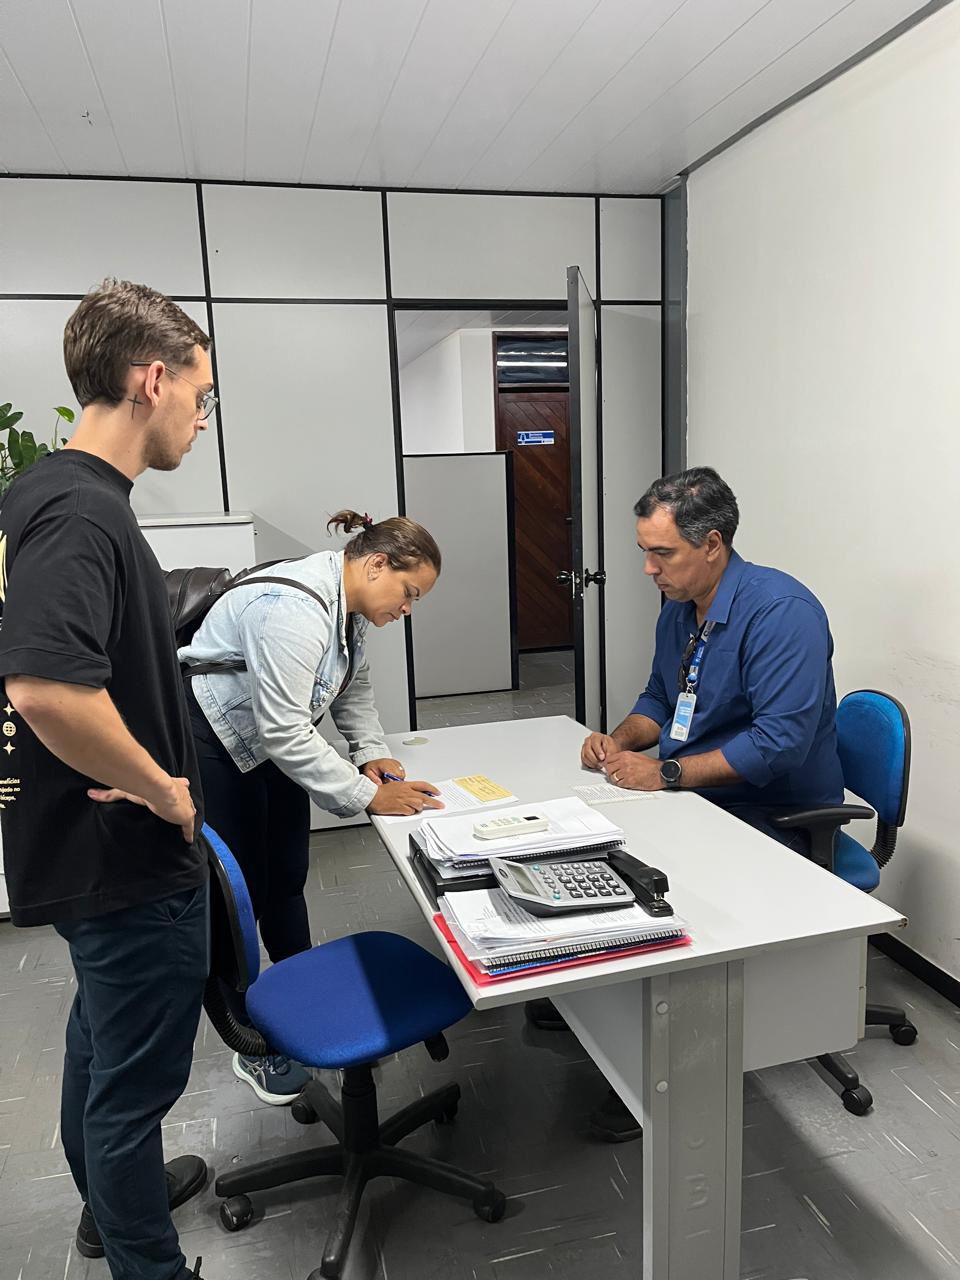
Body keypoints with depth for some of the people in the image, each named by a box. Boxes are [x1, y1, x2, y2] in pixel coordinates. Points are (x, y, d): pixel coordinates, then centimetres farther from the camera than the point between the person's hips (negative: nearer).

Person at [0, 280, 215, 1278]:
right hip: (127, 861, -10)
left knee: (102, 1036, 27)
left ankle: (112, 1199, 50)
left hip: (86, 847, 10)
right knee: (136, 1075, 9)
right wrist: (164, 790, -23)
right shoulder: (82, 511, -25)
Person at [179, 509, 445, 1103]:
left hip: (273, 739, 9)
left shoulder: (351, 602, -3)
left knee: (287, 876, 15)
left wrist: (373, 752, -4)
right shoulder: (295, 609, -33)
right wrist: (368, 796, -29)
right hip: (212, 745, -9)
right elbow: (285, 735, -34)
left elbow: (354, 683, 11)